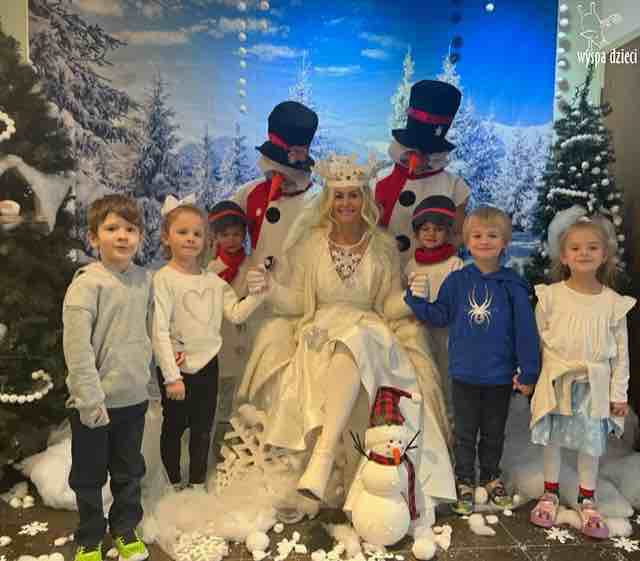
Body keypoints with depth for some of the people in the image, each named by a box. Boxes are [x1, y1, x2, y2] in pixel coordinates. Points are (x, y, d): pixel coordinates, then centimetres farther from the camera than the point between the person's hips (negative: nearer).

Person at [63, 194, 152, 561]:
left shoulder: (144, 279, 2)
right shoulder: (88, 283, -15)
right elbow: (77, 345, -19)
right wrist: (90, 399, -20)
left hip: (134, 397, 5)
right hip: (96, 402, -5)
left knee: (129, 472, 20)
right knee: (90, 476, 13)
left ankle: (126, 530, 39)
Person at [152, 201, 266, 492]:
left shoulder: (213, 280, 5)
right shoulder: (163, 279, -13)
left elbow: (236, 314, 0)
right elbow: (159, 332, -17)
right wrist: (172, 377, -19)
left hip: (207, 365, 5)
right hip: (177, 368, -5)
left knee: (202, 429, 16)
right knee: (174, 427, 13)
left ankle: (198, 483, 33)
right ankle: (174, 483, 31)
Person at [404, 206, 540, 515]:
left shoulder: (512, 285, -8)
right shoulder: (456, 281, -4)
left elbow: (525, 330, -5)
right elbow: (440, 316, 3)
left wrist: (528, 371, -5)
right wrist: (418, 300, -13)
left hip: (500, 375, 0)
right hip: (464, 373, 0)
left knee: (494, 432, 18)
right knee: (464, 432, 14)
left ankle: (491, 476, 39)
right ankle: (465, 481, 31)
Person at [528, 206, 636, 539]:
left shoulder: (614, 302, -4)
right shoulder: (550, 296, -7)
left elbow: (621, 351, 1)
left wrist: (619, 393, 0)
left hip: (594, 386, 1)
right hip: (556, 383, 0)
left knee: (590, 444, 11)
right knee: (553, 440, 12)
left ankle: (586, 501, 28)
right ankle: (550, 495, 30)